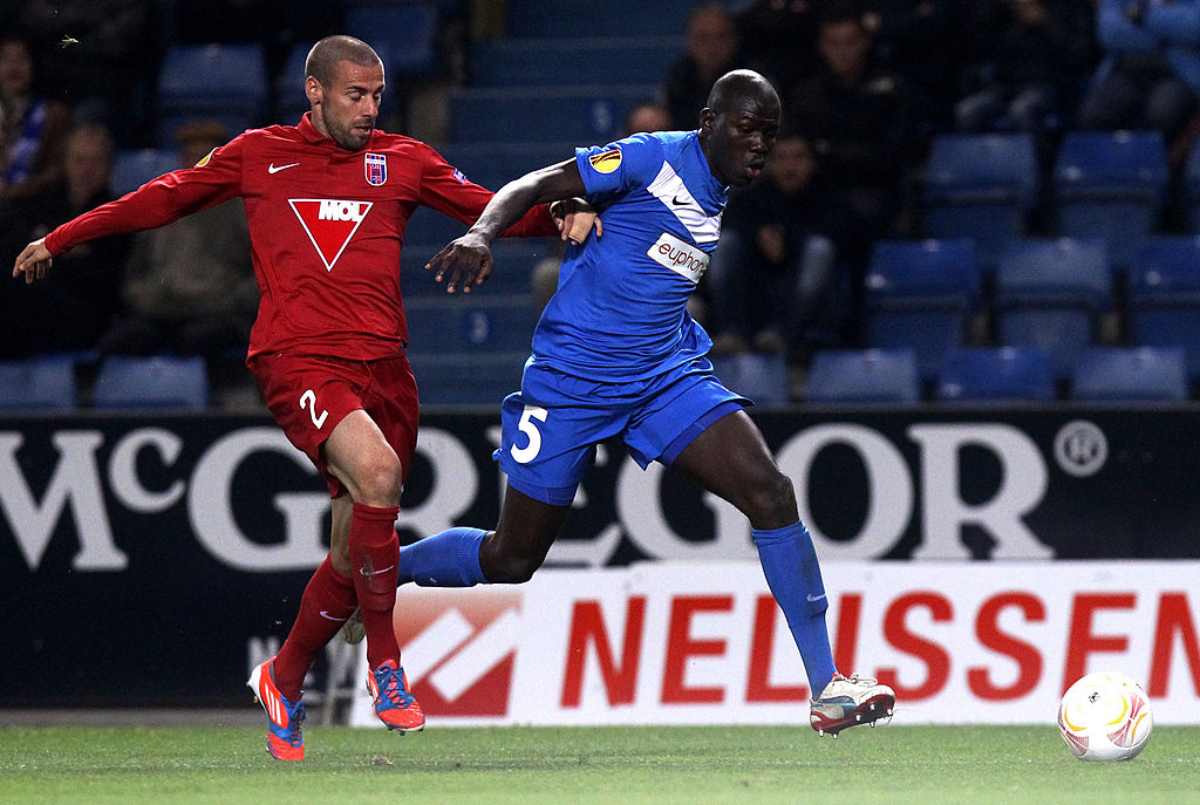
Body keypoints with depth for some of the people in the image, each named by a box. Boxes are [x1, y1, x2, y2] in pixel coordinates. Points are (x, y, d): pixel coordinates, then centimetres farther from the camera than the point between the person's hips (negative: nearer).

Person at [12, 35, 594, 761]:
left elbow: (492, 210, 11)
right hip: (298, 361, -4)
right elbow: (164, 200, 21)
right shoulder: (259, 155, 11)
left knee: (355, 550, 5)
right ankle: (385, 660, -18)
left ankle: (284, 681, 29)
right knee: (376, 471, -30)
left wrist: (558, 213, -9)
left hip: (382, 366, 4)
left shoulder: (403, 160, 14)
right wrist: (62, 239, 24)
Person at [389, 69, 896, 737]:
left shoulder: (720, 193, 8)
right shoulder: (653, 159, -13)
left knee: (771, 492, -15)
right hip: (573, 375, -6)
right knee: (512, 560, 3)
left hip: (666, 374, 6)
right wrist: (481, 235, -33)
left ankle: (827, 687, -14)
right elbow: (534, 186, -18)